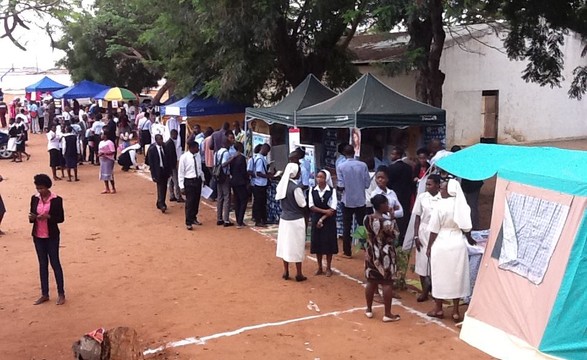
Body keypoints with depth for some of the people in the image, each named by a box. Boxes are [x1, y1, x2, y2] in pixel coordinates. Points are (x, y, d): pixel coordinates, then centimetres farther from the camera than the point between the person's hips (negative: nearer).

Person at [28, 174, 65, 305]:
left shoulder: (56, 199, -10)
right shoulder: (34, 198, 3)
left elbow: (61, 218, -7)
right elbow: (32, 216, 9)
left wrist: (48, 216, -24)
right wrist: (32, 217, -14)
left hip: (52, 236, -4)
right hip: (38, 236, 4)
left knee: (55, 263, 1)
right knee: (42, 264, 11)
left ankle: (61, 293, 10)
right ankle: (44, 294, 18)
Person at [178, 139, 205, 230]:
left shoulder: (198, 155, 0)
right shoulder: (184, 157, -15)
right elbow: (180, 172, -11)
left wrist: (202, 179, 13)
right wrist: (181, 186, -13)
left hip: (198, 180, 6)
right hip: (189, 181, -5)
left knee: (196, 201, 16)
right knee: (189, 202, -1)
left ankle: (193, 218, 34)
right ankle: (188, 222, 10)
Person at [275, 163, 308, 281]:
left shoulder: (282, 185, 1)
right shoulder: (296, 187, -20)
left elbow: (280, 200, 8)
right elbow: (302, 204, -13)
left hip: (284, 218, 6)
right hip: (296, 220, -6)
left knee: (285, 244, 13)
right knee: (297, 246, 3)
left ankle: (286, 272, 21)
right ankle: (298, 274, 11)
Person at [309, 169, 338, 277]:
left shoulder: (332, 190, -7)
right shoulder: (313, 191, 0)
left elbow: (332, 209, -11)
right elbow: (311, 206, -6)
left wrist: (322, 219, -15)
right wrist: (324, 211, -17)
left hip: (329, 221, -2)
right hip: (316, 219, 2)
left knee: (328, 243, 2)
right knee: (317, 243, 6)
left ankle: (328, 268, 14)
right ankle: (319, 268, 18)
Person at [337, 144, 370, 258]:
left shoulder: (341, 166, -10)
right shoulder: (363, 165, -7)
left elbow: (341, 186, -13)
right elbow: (367, 184, -5)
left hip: (347, 201, -1)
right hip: (361, 200, 1)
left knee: (347, 227, 7)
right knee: (363, 225, 12)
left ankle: (347, 252, 11)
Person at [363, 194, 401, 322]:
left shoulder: (367, 218, -4)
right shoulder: (387, 222, -22)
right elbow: (395, 235, -8)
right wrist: (392, 219, -4)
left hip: (371, 253, 6)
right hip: (385, 255, -6)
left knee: (371, 282, 15)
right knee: (387, 283, 3)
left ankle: (369, 310, 26)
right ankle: (388, 314, 8)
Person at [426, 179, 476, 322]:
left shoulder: (440, 205, -14)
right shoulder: (462, 205, -1)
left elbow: (434, 230, -10)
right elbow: (466, 227, 9)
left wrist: (429, 247, 2)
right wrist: (469, 239, 30)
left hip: (442, 245, -4)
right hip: (458, 244, 4)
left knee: (440, 276, 9)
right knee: (456, 276, 10)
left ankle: (438, 309, 21)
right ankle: (455, 311, 15)